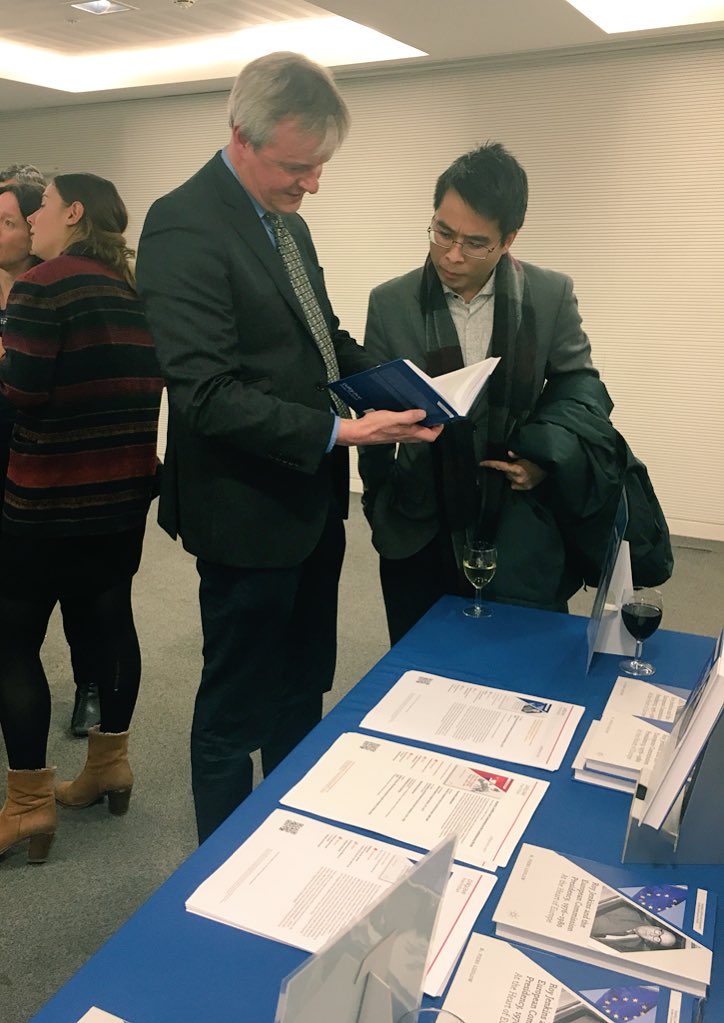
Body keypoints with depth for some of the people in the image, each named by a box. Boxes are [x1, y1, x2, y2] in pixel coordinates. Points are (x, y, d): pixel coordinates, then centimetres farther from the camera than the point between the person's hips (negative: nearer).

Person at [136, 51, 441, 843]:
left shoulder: (286, 222, 11)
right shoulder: (184, 225, -18)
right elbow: (206, 394, -25)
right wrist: (339, 432, -28)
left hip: (312, 503, 9)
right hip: (249, 512, -9)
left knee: (303, 691, 23)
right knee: (236, 711, 9)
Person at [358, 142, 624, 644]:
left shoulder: (552, 296, -3)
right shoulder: (390, 303, -2)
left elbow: (580, 388, 5)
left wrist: (546, 456, -12)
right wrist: (379, 507, -2)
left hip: (521, 540, 0)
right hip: (420, 536, 1)